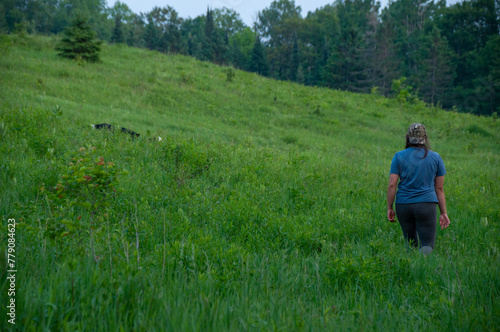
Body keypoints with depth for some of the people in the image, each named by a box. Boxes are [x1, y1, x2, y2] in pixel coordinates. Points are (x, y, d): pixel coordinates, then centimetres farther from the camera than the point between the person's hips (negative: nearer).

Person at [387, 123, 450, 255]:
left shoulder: (399, 156, 2)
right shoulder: (435, 158, 5)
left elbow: (392, 185, -3)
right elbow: (439, 188, 7)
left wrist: (389, 208, 4)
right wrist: (443, 213, 12)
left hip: (403, 205, 1)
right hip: (427, 204, -1)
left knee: (411, 244, 16)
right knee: (427, 245, -4)